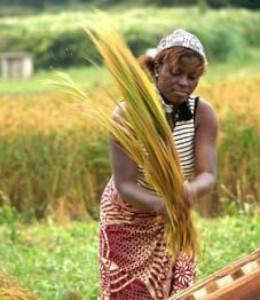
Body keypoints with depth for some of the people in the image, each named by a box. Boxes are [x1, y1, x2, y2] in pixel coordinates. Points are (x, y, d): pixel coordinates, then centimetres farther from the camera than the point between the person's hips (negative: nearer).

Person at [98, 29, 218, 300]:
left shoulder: (202, 113, -15)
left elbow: (208, 176, -23)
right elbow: (125, 185, -27)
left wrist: (190, 190, -48)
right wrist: (160, 204, -48)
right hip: (128, 218, -3)